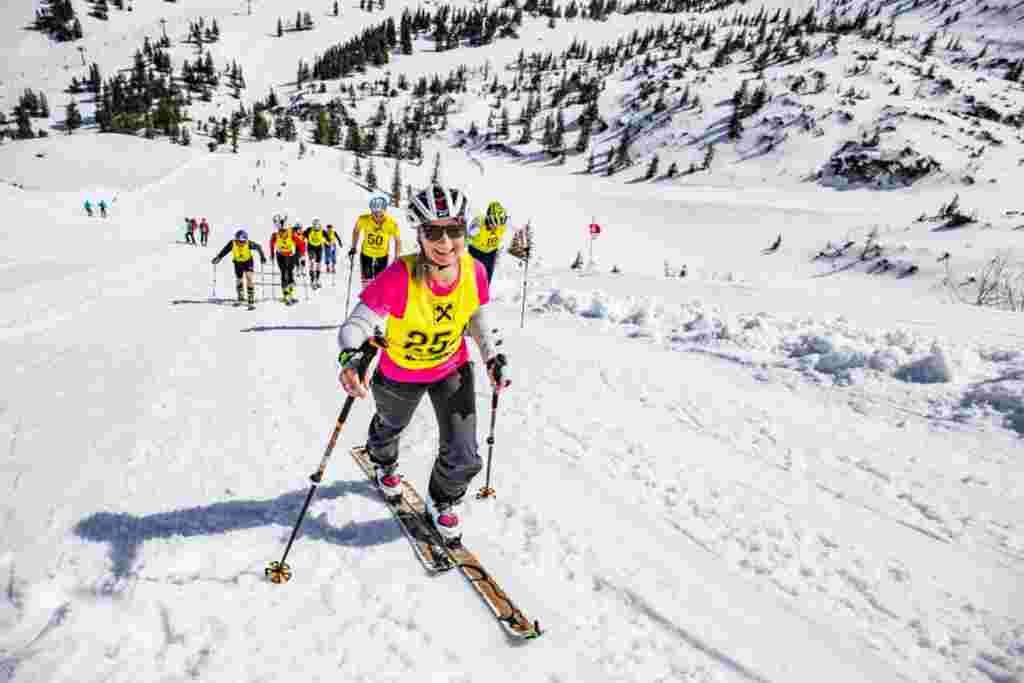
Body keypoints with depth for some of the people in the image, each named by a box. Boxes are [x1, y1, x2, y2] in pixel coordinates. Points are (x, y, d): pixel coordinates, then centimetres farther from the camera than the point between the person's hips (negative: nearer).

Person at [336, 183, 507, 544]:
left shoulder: (475, 272, -23)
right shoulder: (399, 277, -37)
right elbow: (356, 323, -35)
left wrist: (492, 356, -8)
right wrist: (351, 357, -55)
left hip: (453, 369, 2)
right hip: (400, 375, -1)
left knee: (465, 459, -1)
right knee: (392, 425, 31)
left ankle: (441, 502, 35)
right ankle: (384, 463, 70)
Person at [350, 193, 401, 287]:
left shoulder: (392, 223, -25)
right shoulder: (363, 219, -22)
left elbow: (397, 240, -9)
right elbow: (356, 231, 1)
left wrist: (397, 259, -12)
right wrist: (353, 248, 1)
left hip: (382, 256, 0)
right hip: (366, 255, 0)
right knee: (367, 283, 0)